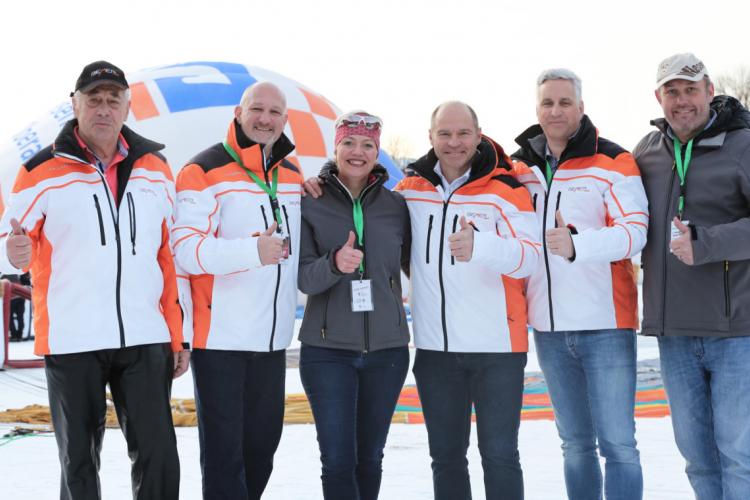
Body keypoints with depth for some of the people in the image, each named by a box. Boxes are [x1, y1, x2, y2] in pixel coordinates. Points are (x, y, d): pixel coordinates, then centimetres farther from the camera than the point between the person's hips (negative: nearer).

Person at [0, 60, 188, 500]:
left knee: (159, 456, 1)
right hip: (71, 343, -2)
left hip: (146, 342, 2)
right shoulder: (42, 173, -1)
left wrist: (178, 337, 11)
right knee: (79, 462, 8)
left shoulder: (156, 170, 9)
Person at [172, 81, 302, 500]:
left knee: (263, 445, 15)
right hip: (220, 338, -7)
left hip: (273, 339, 7)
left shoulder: (293, 176, 13)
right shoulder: (204, 172, -9)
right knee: (224, 450, -3)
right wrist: (252, 251, -31)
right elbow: (186, 250, -21)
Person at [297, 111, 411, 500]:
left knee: (370, 457, 11)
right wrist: (334, 264, -25)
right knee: (338, 459, -6)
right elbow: (304, 277, -7)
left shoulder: (396, 205, 5)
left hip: (387, 347, 2)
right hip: (327, 349, -2)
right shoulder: (311, 203, 0)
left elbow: (414, 264, 14)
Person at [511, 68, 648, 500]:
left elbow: (635, 231, -17)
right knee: (576, 444, 14)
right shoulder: (521, 170, 10)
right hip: (549, 329, 5)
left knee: (617, 443, -5)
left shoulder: (613, 162, -6)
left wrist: (579, 243, -32)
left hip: (606, 324, -5)